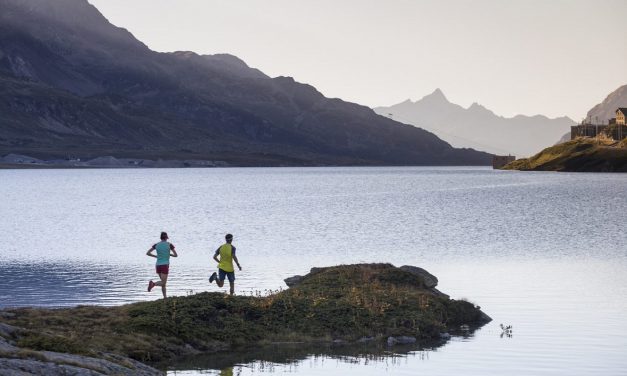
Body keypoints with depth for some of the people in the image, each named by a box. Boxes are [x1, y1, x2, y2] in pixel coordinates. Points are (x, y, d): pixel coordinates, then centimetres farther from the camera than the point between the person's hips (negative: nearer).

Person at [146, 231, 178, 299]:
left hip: (158, 265, 5)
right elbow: (176, 255, 1)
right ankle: (153, 284, -38)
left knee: (163, 282, 18)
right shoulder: (169, 244, -1)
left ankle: (165, 297, 11)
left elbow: (147, 253, 4)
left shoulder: (156, 245, 7)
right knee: (163, 283, -9)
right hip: (165, 265, -5)